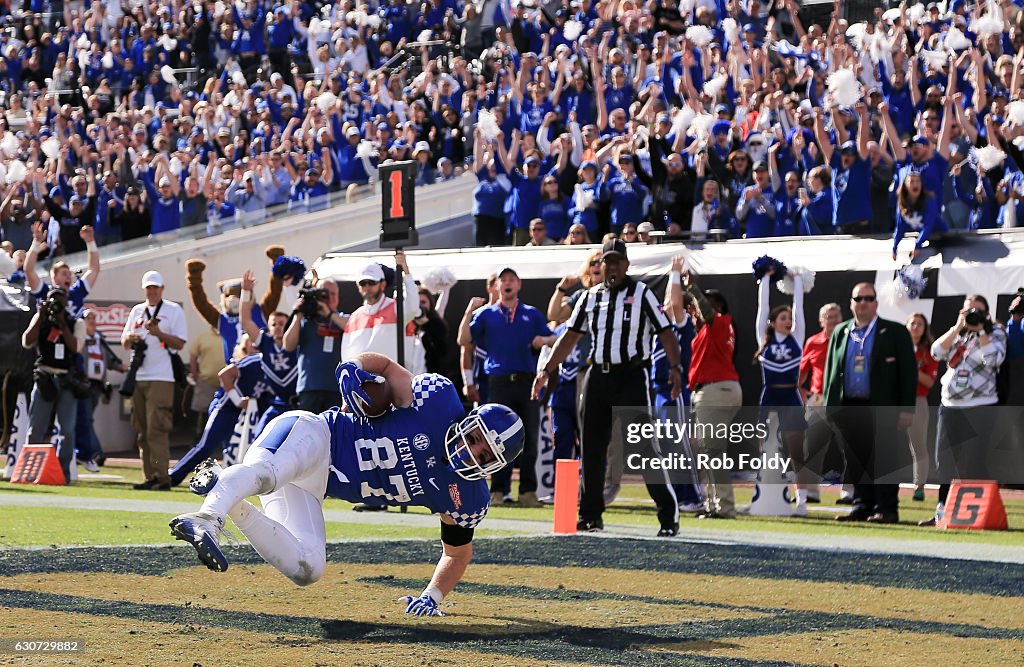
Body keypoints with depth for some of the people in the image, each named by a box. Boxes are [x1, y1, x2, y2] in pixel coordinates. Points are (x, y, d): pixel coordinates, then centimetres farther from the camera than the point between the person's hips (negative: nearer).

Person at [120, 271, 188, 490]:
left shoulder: (174, 311, 2)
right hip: (138, 377, 6)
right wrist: (130, 337, -5)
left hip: (161, 379, -6)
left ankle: (161, 477, -17)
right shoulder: (137, 311, 19)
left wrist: (158, 333, -17)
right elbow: (124, 342, 18)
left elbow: (180, 342, -4)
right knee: (142, 430, 5)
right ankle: (150, 478, 8)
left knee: (156, 429, -14)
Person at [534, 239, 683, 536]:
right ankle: (591, 515, 18)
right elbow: (570, 336, 16)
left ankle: (669, 516, -9)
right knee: (592, 447, 7)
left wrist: (675, 367, -22)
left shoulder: (641, 294, 0)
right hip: (598, 377, 5)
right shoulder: (590, 297, 13)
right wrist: (546, 371, 9)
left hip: (632, 377, -5)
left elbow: (666, 332, -7)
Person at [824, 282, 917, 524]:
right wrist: (830, 406, 9)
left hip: (882, 409, -4)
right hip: (849, 409, 4)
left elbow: (909, 372, -2)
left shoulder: (895, 332, 1)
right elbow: (831, 370, 16)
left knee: (883, 462, -3)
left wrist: (906, 409, -8)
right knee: (856, 461, 6)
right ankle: (862, 506, 14)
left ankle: (886, 509, 1)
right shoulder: (840, 333, 14)